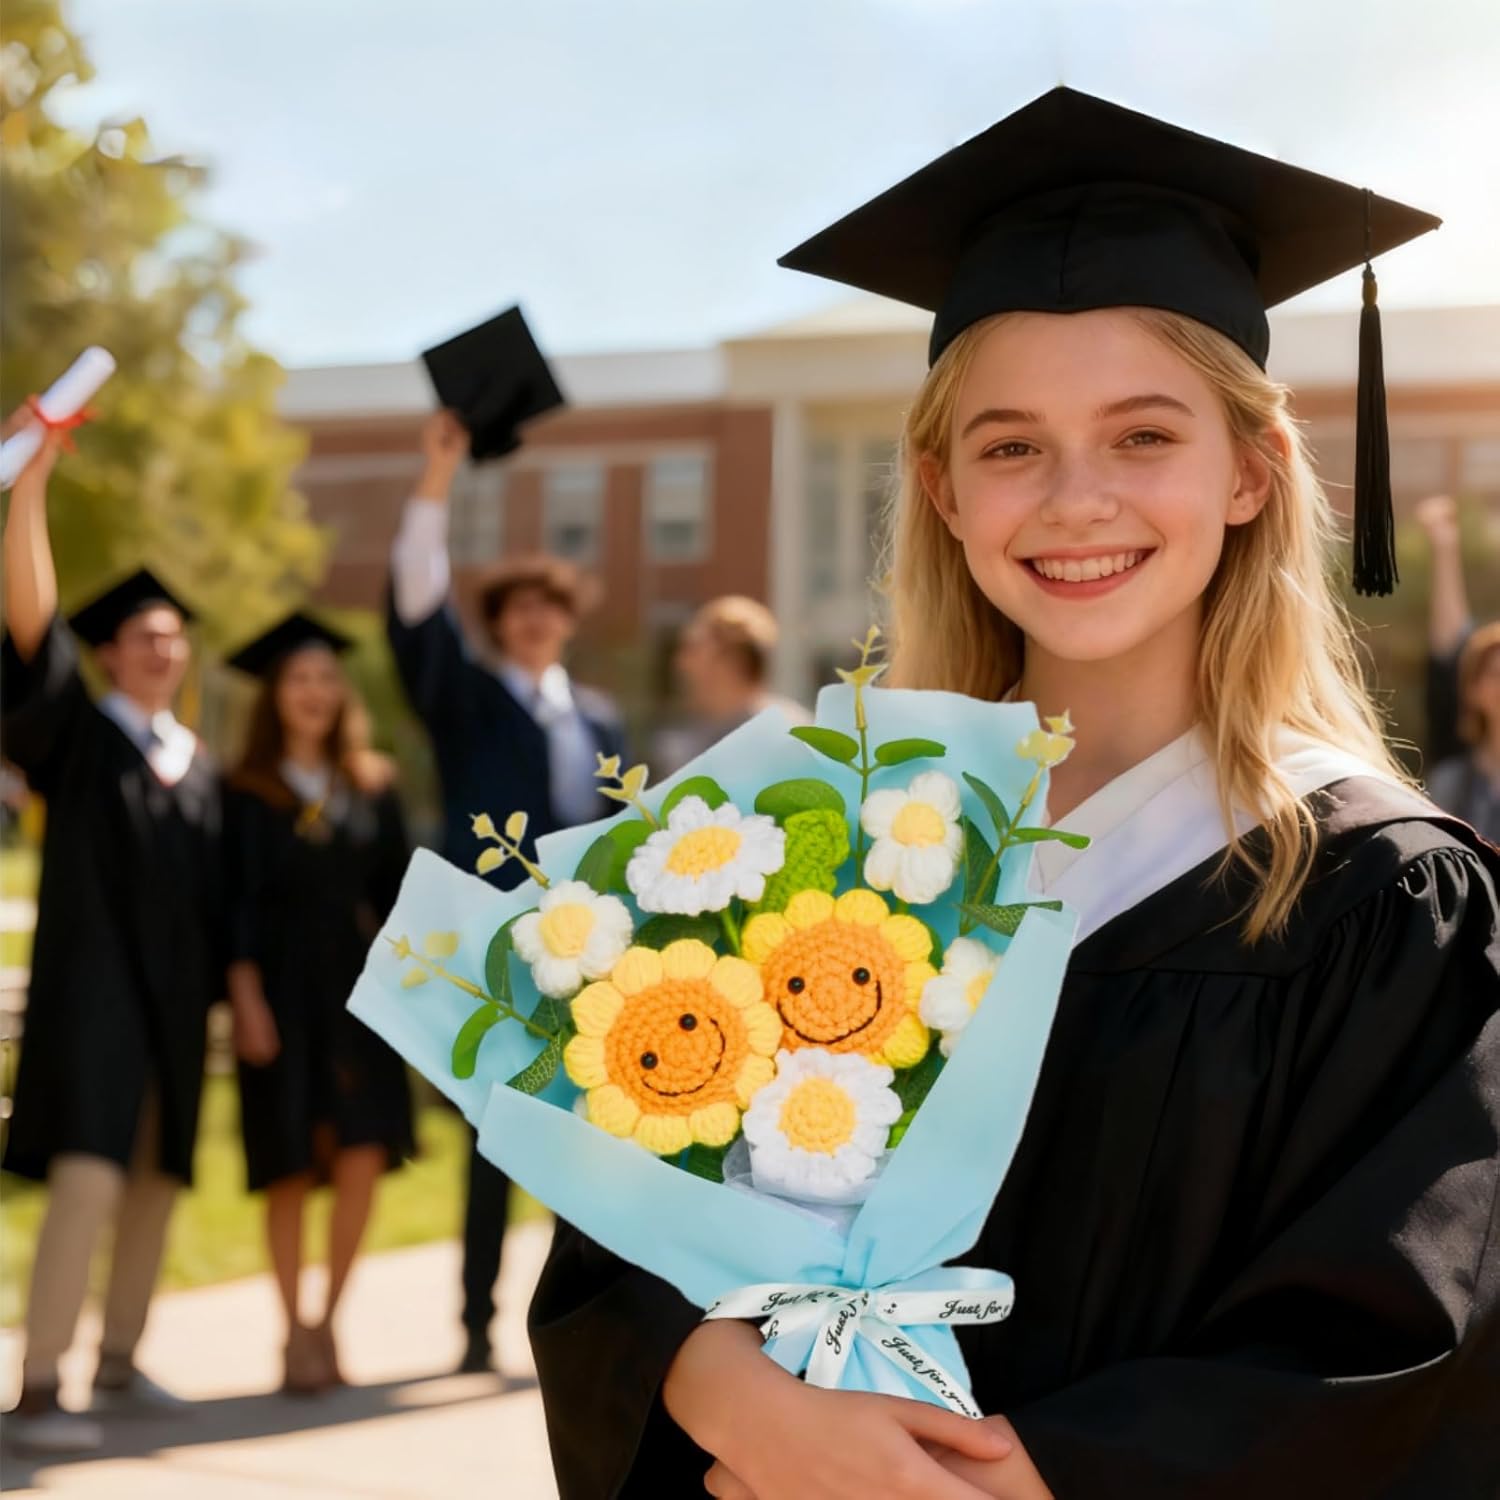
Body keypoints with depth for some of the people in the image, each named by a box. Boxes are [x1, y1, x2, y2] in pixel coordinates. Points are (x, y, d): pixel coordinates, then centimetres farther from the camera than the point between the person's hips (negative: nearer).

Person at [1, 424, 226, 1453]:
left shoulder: (201, 769, 13)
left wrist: (232, 987, 10)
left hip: (177, 996, 6)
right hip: (93, 988, -6)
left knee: (157, 1181, 10)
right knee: (89, 1179, -17)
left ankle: (119, 1364, 24)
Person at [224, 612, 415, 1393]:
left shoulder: (373, 786, 11)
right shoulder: (248, 792, 1)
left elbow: (396, 887, 11)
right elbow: (236, 901, -4)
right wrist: (245, 996, -12)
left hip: (358, 986, 3)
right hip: (282, 989, -2)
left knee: (362, 1159, -9)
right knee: (290, 1168, 0)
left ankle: (328, 1317, 8)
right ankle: (296, 1331, 11)